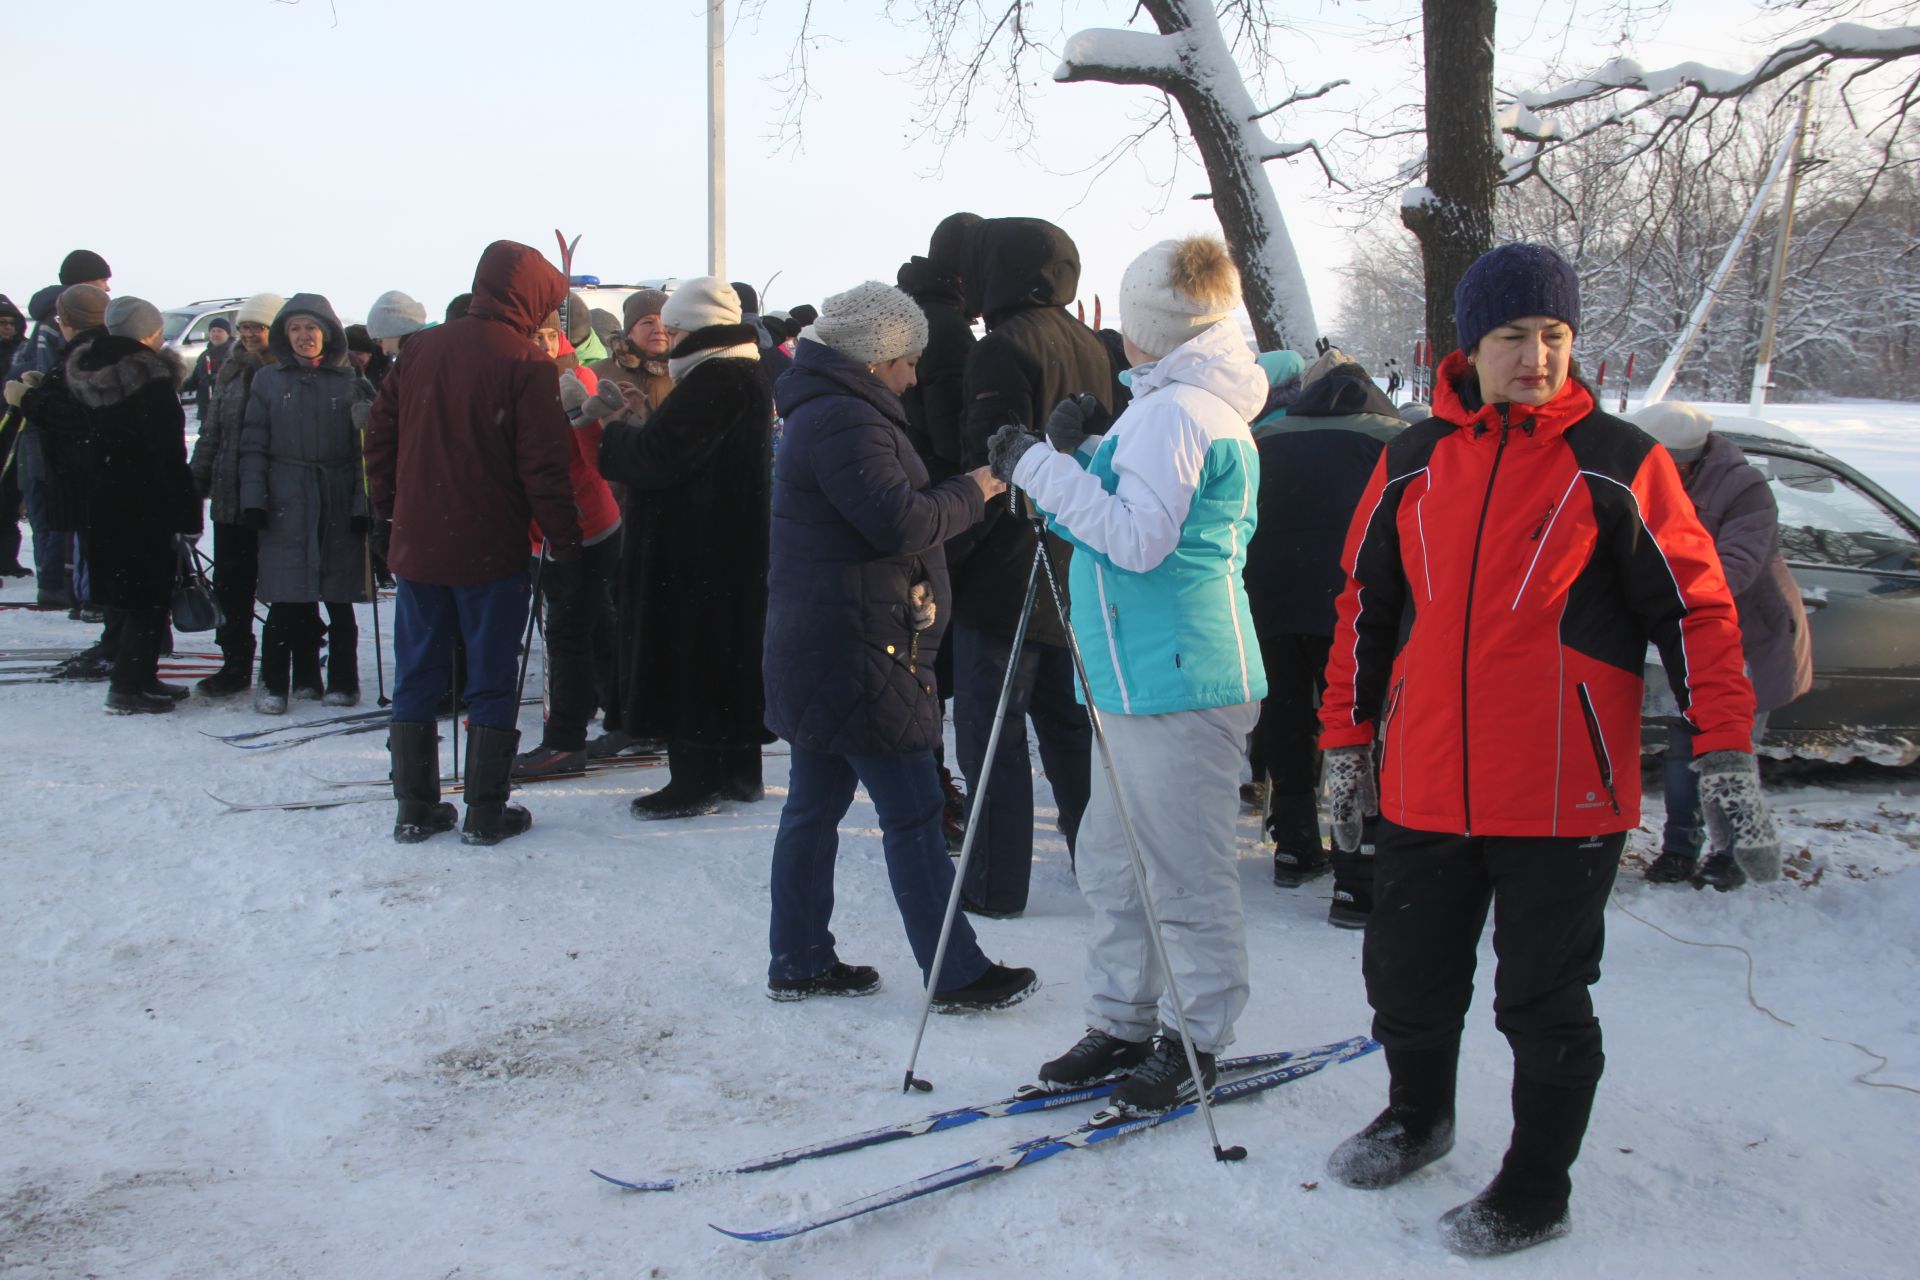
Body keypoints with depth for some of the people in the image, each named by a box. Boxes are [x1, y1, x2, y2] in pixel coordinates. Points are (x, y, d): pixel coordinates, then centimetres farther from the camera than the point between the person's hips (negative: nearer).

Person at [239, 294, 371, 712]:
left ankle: (341, 682, 14)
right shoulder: (268, 381, 8)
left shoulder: (349, 383, 6)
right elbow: (253, 445, 6)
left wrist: (362, 504, -3)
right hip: (285, 503, 0)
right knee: (287, 599, -2)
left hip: (338, 503, 0)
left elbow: (362, 447, 4)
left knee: (339, 599, 5)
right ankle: (275, 684, 5)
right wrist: (253, 500, -4)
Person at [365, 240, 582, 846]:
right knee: (491, 681, 5)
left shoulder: (421, 349, 5)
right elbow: (544, 466, -14)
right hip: (490, 551, -5)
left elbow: (380, 433, 9)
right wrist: (564, 539, -6)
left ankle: (415, 808, 16)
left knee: (417, 678, 12)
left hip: (417, 545, 5)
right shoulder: (526, 365, -11)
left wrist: (389, 507, 19)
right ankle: (486, 812, 8)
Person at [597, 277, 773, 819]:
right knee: (728, 654, 16)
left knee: (688, 657, -4)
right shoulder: (743, 374, 15)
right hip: (731, 546, 11)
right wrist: (629, 431, 6)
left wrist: (609, 434, -7)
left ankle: (697, 779, 1)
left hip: (699, 550, -11)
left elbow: (661, 455, -23)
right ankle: (737, 770, 25)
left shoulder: (715, 380, -19)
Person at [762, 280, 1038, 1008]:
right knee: (912, 816, -5)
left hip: (816, 650, 11)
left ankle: (799, 962, 22)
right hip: (856, 654, -11)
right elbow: (903, 523, -23)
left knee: (814, 804, 14)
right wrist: (972, 492, -10)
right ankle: (956, 975, 2)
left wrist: (959, 494, 6)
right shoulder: (845, 422, -17)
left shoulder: (823, 412, 18)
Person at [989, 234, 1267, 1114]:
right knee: (1115, 862, 16)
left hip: (1180, 681, -11)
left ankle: (1194, 1042, 12)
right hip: (1145, 679, 11)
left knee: (1184, 873, 1)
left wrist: (1041, 467, -17)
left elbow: (1137, 539, -22)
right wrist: (1081, 452, 4)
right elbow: (1125, 511, 19)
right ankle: (1124, 1022, 27)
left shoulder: (1171, 411, -14)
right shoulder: (1213, 406, 18)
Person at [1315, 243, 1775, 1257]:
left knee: (1543, 1000, 7)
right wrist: (1346, 739, 14)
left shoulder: (1617, 462, -3)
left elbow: (1694, 608, -2)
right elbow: (1365, 606, 14)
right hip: (1424, 787, 4)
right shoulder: (1413, 463, 7)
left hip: (1562, 794, -4)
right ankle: (1417, 1115, 43)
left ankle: (1538, 1188, 26)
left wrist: (1725, 755, -8)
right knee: (1405, 978, 15)